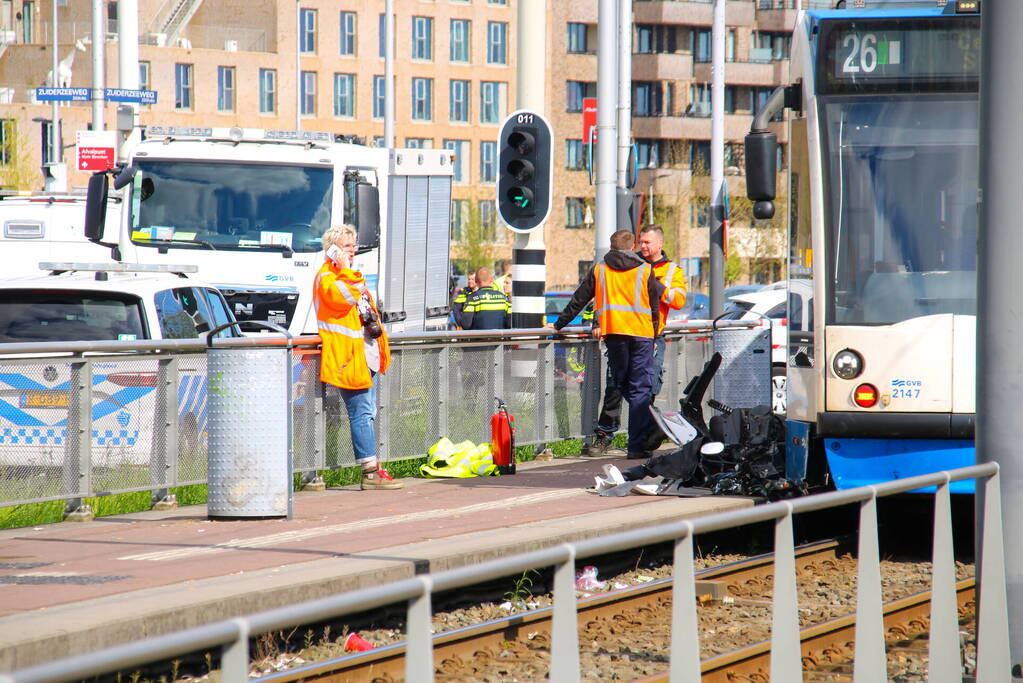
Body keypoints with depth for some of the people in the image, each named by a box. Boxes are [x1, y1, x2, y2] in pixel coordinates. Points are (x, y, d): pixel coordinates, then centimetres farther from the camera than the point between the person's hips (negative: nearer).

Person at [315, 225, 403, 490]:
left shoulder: (351, 277, 23)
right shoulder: (326, 278, -8)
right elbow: (343, 298, -25)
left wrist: (375, 326, 16)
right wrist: (345, 270, -17)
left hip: (366, 355, 10)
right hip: (349, 357, -10)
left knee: (367, 413, 10)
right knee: (361, 413, -12)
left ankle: (372, 471, 13)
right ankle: (371, 472, -14)